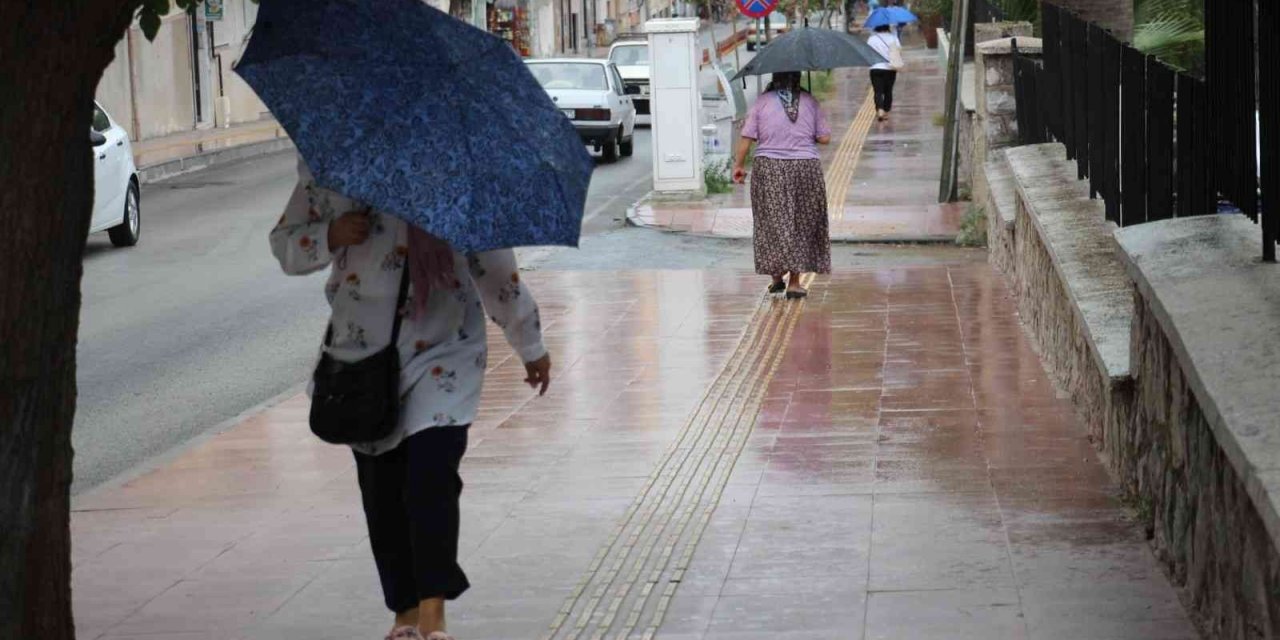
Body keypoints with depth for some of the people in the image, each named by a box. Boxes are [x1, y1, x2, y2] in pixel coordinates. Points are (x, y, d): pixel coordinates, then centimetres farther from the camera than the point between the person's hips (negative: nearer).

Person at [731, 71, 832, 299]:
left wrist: (739, 165, 8)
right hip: (805, 167, 1)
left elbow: (747, 137, -4)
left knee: (773, 223, 9)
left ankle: (777, 275, 2)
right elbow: (824, 138, 1)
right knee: (802, 225, 9)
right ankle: (794, 282, 7)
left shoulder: (762, 102, -2)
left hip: (769, 169, -1)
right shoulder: (810, 102, 1)